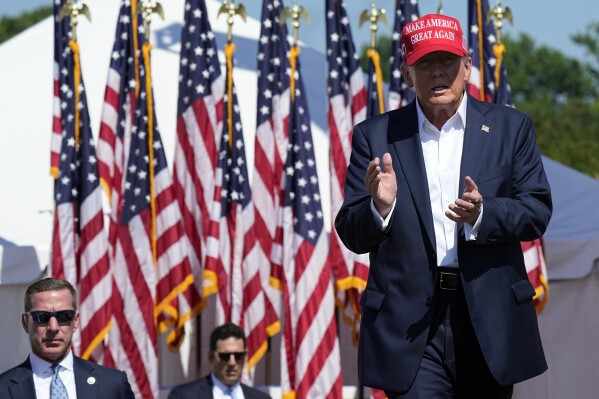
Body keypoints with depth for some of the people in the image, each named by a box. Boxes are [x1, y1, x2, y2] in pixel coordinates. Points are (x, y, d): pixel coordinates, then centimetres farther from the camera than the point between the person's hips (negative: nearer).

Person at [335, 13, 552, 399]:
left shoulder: (511, 128, 9)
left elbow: (538, 211, 1)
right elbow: (352, 235, 3)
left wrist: (482, 214, -18)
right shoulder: (376, 136, 6)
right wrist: (379, 207, -20)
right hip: (409, 323, -2)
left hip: (490, 321, 2)